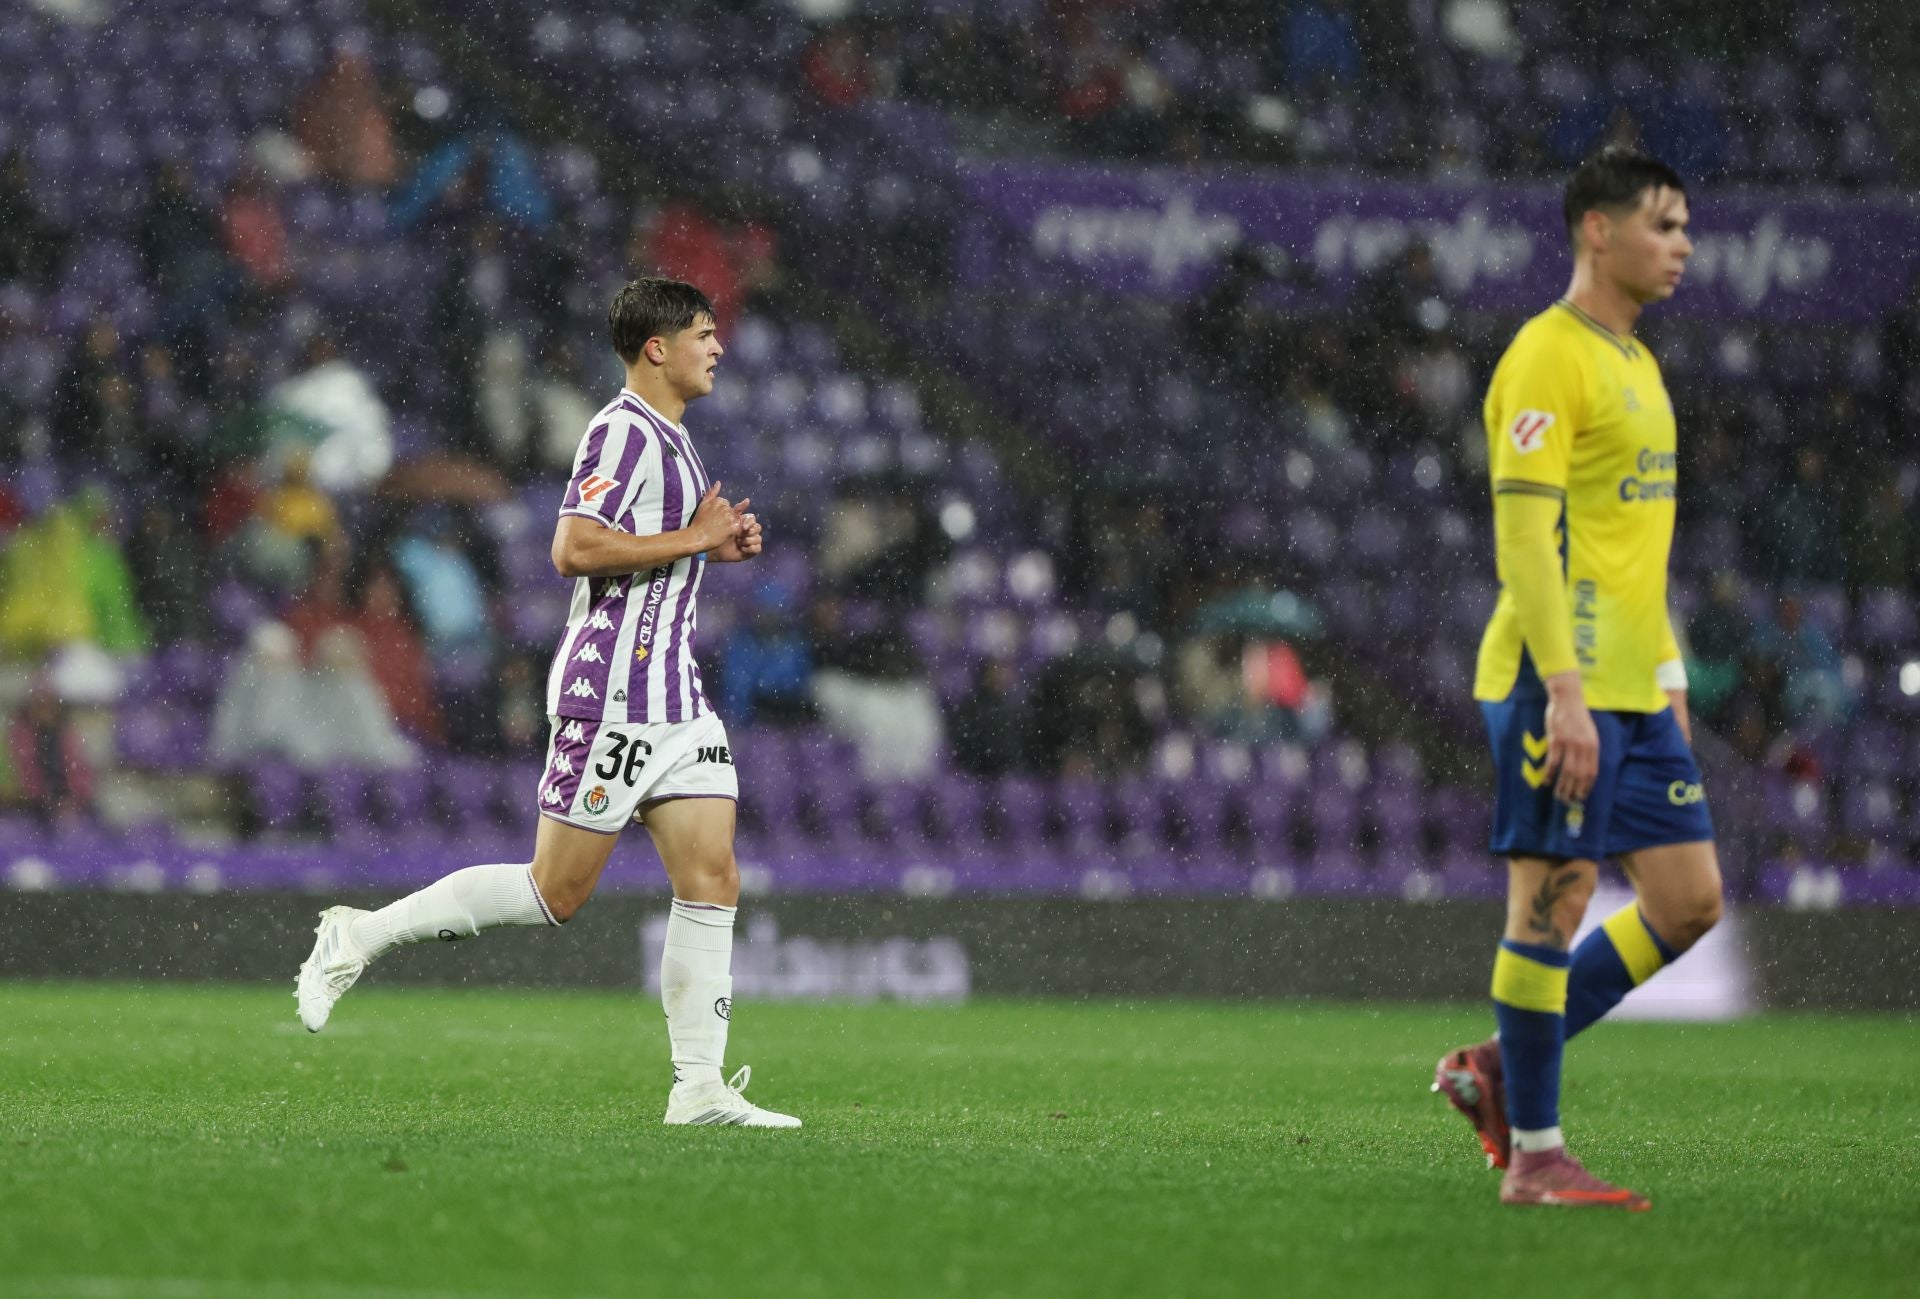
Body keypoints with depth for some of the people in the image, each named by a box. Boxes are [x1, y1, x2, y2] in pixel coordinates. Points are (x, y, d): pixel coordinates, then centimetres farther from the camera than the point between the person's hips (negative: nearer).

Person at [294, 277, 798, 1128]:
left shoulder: (669, 438, 18)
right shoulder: (623, 432, -13)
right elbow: (574, 550, -23)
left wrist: (716, 546, 13)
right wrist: (690, 541, -17)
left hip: (676, 698, 9)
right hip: (610, 695, -9)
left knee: (712, 882, 0)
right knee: (557, 891, -6)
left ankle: (699, 1089, 0)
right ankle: (360, 937, 6)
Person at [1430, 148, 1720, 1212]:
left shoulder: (1632, 362, 19)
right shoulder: (1547, 357, -11)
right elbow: (1524, 534, -18)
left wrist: (1668, 674, 21)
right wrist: (1565, 691, -23)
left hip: (1632, 686, 9)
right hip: (1561, 684, -9)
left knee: (1689, 899, 7)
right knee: (1555, 896, -5)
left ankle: (1496, 1069, 16)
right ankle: (1534, 1155, 1)